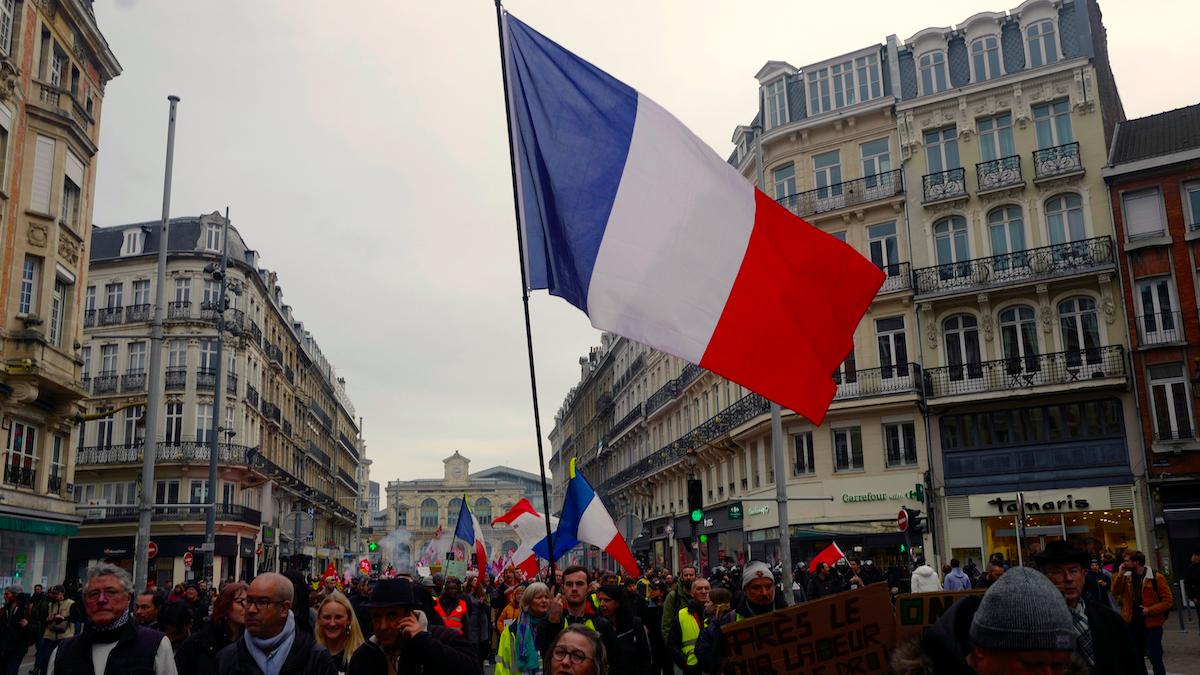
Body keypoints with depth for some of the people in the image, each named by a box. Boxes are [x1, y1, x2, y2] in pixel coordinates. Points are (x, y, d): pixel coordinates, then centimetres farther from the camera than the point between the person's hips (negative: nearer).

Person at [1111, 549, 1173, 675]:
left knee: (1155, 658, -3)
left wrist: (1150, 610, -19)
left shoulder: (1156, 577, -12)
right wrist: (1120, 574, -12)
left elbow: (1168, 600, -11)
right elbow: (1115, 592, -3)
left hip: (1152, 624, -5)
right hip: (1132, 623, 5)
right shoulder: (1126, 577, 4)